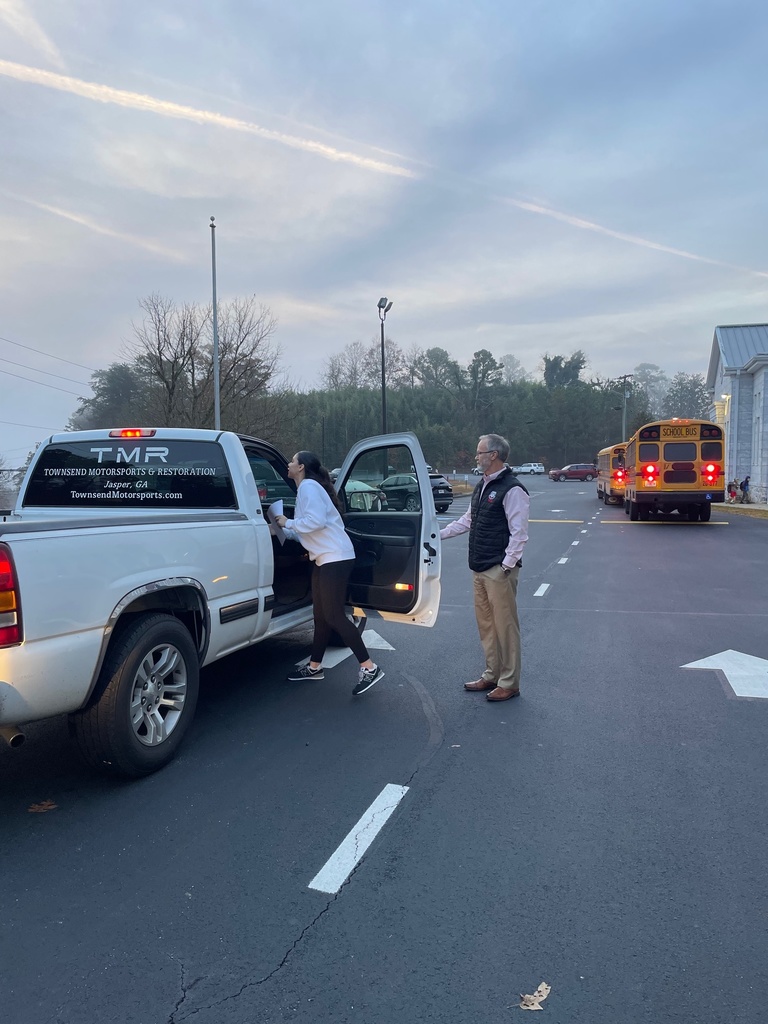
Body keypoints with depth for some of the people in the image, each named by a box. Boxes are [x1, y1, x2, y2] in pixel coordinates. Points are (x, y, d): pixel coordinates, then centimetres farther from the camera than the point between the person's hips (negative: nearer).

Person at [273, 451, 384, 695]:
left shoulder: (309, 486, -10)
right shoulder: (306, 488, 20)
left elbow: (316, 521, -24)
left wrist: (287, 522, -11)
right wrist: (284, 531, 19)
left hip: (335, 558, -10)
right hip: (324, 559, 10)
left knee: (333, 616, -11)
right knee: (321, 615, 15)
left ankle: (369, 668, -8)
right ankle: (314, 667, 26)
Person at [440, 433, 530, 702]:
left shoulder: (511, 489, -14)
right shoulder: (482, 485, 14)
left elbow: (519, 533, -16)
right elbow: (468, 520, 22)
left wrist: (506, 566, -19)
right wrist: (439, 534, 18)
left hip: (499, 570, -9)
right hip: (479, 569, 9)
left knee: (505, 626, 0)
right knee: (485, 623, 16)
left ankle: (509, 683, 11)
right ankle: (492, 675, 28)